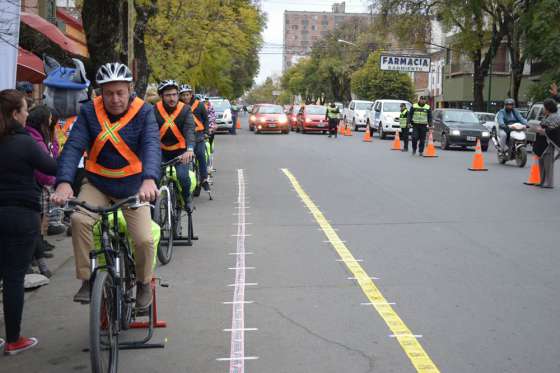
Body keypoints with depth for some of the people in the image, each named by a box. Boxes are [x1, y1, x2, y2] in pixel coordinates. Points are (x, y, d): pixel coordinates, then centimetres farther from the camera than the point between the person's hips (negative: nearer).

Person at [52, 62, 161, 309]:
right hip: (96, 183, 1)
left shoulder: (144, 112, -12)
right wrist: (64, 183, -38)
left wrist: (149, 180, -48)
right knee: (79, 219, -27)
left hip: (132, 186, -1)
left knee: (144, 239, -12)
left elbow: (152, 146, -27)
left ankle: (144, 283, 18)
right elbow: (73, 147, -19)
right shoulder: (89, 112, -8)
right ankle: (87, 280, -10)